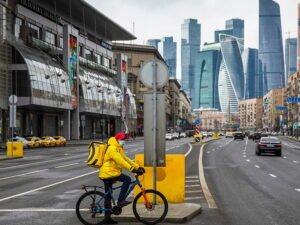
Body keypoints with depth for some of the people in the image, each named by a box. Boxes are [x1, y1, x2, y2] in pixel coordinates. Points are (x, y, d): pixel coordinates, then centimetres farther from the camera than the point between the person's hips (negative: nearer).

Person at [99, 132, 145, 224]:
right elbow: (120, 161, -26)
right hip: (108, 172, -10)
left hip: (108, 173, 10)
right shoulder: (112, 148, -16)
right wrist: (133, 169, -31)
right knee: (127, 179, -19)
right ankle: (121, 200, -15)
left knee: (108, 196, 12)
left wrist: (138, 167, 9)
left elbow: (125, 159, 17)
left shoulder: (118, 148, 18)